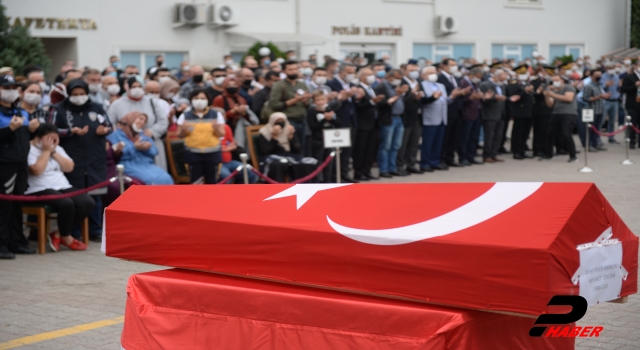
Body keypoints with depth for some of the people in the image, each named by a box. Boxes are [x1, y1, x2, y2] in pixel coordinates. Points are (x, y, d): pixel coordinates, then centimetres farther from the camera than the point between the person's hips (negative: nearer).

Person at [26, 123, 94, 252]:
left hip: (63, 187, 8)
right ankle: (66, 238, -7)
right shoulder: (29, 150, -5)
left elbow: (69, 167, 7)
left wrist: (54, 152, 0)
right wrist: (46, 150, -11)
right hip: (39, 190, -8)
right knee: (66, 204, -35)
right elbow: (37, 170, -20)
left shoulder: (58, 149, 18)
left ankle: (59, 234, -6)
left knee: (88, 203, -16)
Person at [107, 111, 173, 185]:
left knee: (165, 179, -24)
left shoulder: (142, 134, 24)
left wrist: (147, 148, -8)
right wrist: (134, 148, -14)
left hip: (146, 164, 6)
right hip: (128, 166, -6)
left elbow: (154, 151, 15)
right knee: (150, 179, -33)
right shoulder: (115, 134, 5)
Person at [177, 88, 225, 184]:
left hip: (212, 153, 0)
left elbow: (221, 134, 1)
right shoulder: (185, 116, 3)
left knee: (211, 180, 4)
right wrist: (184, 130, -18)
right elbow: (180, 135, 5)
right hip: (193, 153, 0)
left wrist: (216, 128, -21)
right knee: (196, 180, -2)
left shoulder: (216, 115, 2)